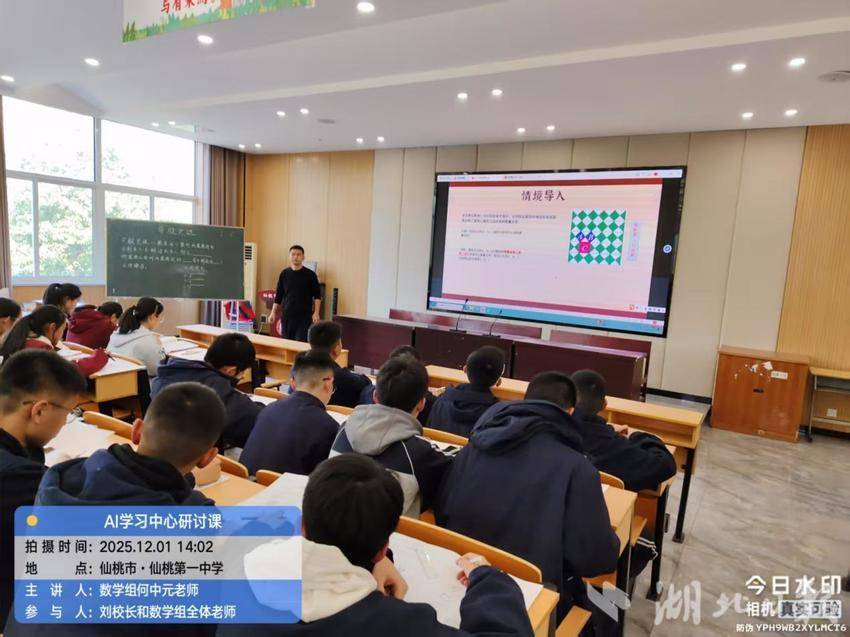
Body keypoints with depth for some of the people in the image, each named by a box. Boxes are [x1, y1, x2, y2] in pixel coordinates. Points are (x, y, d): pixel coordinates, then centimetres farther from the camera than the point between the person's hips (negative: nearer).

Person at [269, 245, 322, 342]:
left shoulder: (310, 274, -3)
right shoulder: (284, 274, 6)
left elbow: (317, 295, 0)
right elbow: (278, 295, 12)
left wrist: (316, 313, -10)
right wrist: (273, 312, 6)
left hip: (304, 316, -3)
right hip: (287, 315, 3)